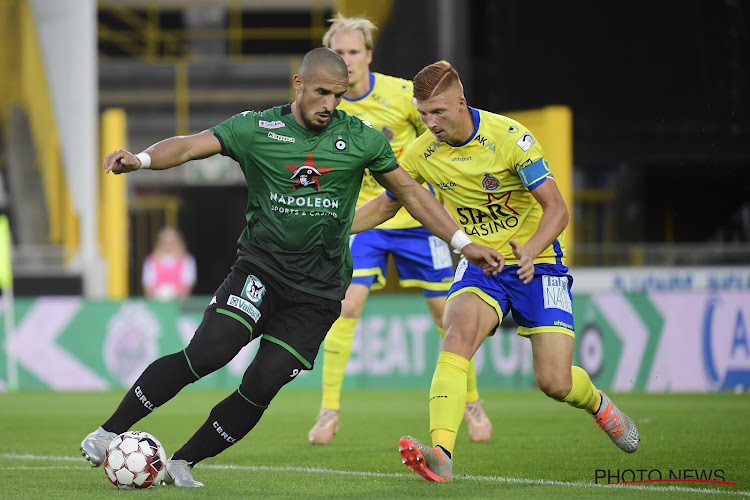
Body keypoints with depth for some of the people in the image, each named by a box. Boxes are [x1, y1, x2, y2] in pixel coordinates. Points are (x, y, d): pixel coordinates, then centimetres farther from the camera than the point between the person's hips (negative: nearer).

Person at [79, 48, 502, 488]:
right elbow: (190, 146, -11)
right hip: (260, 270, -2)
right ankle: (108, 434, -11)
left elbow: (411, 192, 11)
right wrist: (142, 159, -31)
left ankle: (182, 465, 6)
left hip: (318, 292, 2)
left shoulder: (361, 139, 2)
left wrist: (463, 243, 9)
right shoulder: (257, 129, -2)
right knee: (207, 353, -22)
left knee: (260, 388, -10)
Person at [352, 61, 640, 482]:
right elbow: (385, 205, 12)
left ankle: (598, 404, 29)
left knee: (555, 383, -9)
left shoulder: (508, 136, -19)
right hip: (479, 265, 3)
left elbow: (557, 208, -20)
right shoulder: (422, 153, -5)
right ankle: (441, 455, -40)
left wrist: (530, 249, -38)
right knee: (458, 335, -29)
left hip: (536, 263, -3)